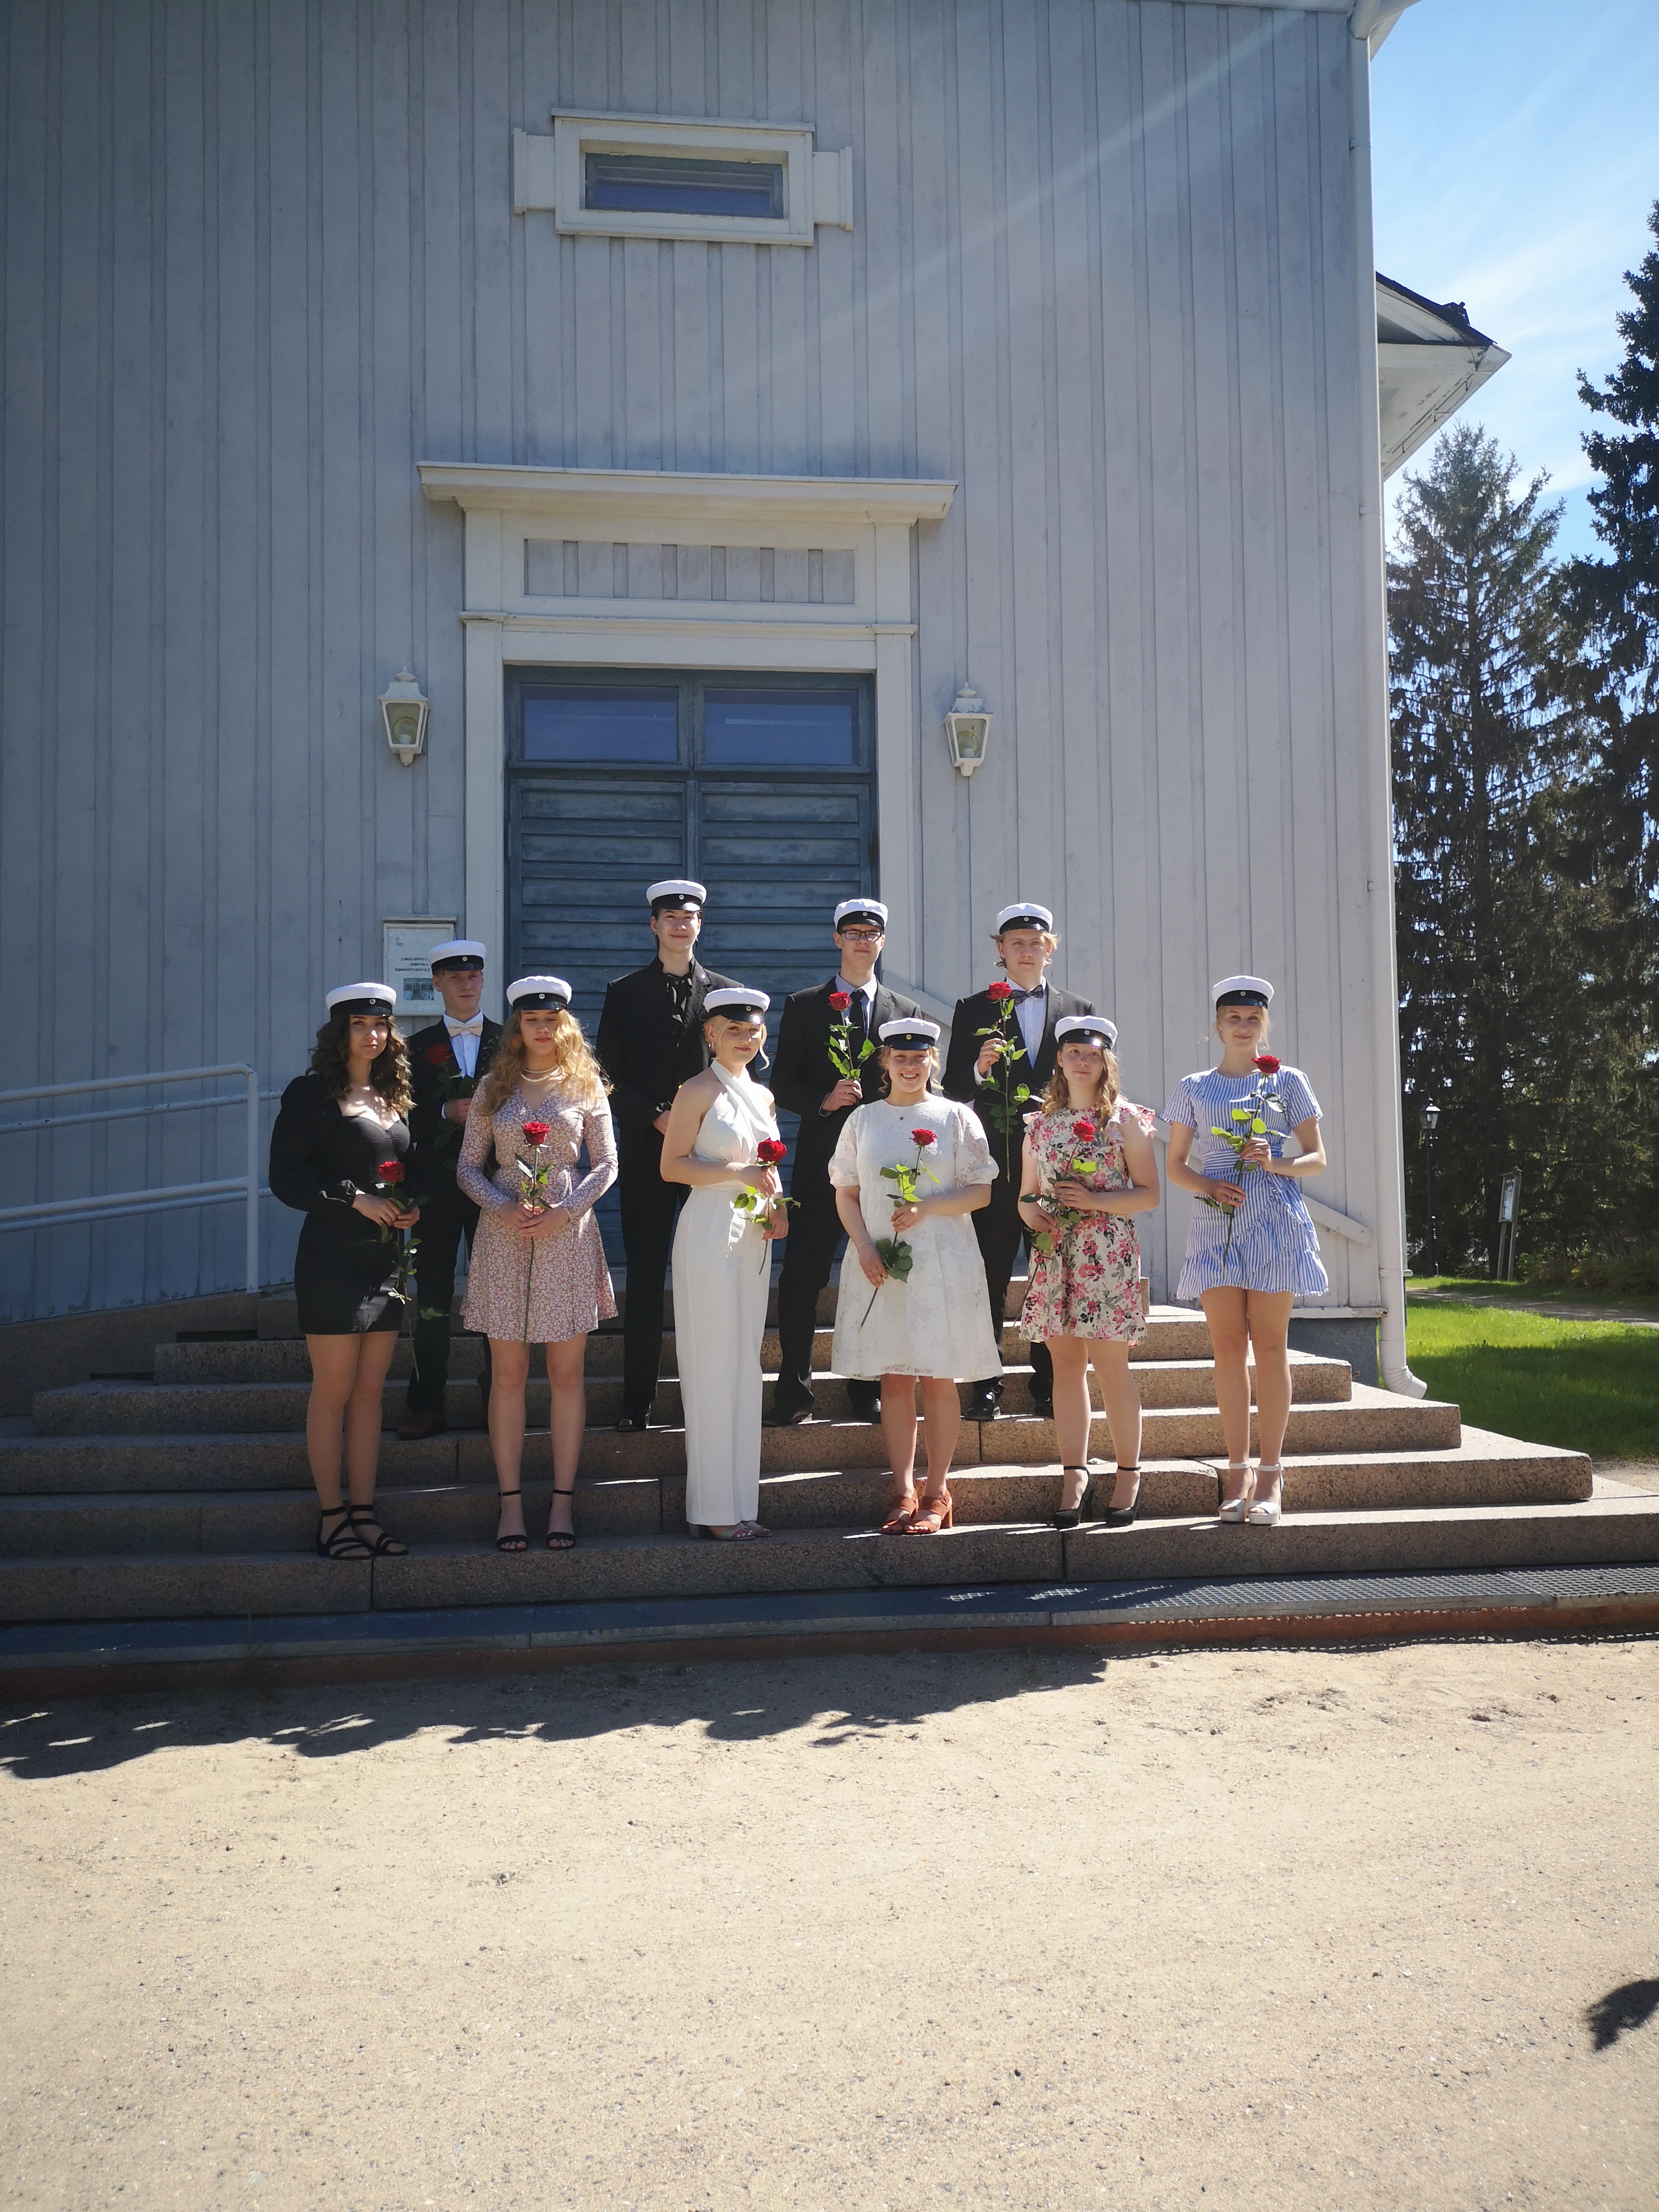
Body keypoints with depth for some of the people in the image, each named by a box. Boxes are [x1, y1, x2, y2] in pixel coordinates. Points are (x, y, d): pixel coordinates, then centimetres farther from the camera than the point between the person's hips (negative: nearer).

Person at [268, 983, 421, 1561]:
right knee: (334, 1389, -2)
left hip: (387, 1258, 6)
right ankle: (332, 1517, 7)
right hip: (332, 1257, -6)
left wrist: (412, 1206, 3)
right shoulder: (311, 1094, -4)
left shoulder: (394, 1097, 16)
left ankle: (364, 1514, 13)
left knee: (370, 1391, 8)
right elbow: (286, 1178, -9)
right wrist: (355, 1198, -16)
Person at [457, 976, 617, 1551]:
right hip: (505, 1235, 1)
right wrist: (505, 1208, -11)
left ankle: (562, 1501, 10)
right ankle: (511, 1502, 9)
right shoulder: (494, 1088, 7)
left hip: (568, 1233, 0)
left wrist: (563, 1212, -11)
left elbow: (607, 1164, 3)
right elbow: (468, 1167, 6)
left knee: (566, 1374, 3)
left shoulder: (585, 1087, 6)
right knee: (509, 1375, 2)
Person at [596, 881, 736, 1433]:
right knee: (645, 1279, 1)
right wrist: (656, 1118, -9)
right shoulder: (625, 993, 10)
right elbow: (610, 1077, 5)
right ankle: (637, 1400, 6)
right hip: (645, 1153, 0)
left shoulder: (726, 992, 10)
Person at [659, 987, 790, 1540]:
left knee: (745, 1365, 9)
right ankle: (714, 1507, 3)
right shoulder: (698, 1091, -6)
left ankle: (741, 1501, 15)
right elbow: (672, 1166, -10)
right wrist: (737, 1172, -19)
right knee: (714, 1367, -4)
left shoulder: (763, 1096, 15)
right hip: (710, 1234, -7)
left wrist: (777, 1208, 4)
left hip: (752, 1239, 7)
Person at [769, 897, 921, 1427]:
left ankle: (868, 1392, 15)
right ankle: (795, 1392, 8)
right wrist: (824, 1100, -14)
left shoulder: (906, 1011, 13)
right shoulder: (803, 1006, 8)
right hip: (821, 1160, -1)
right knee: (801, 1278, -3)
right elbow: (782, 1084, 3)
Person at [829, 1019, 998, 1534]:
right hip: (881, 1264, 2)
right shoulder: (862, 1120, 11)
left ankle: (936, 1492, 9)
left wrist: (926, 1209, -15)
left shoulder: (956, 1118, 4)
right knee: (894, 1379, 2)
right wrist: (866, 1248, -5)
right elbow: (846, 1194, 10)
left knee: (938, 1378, 0)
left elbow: (980, 1191, 0)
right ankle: (903, 1493, 8)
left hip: (943, 1261, -2)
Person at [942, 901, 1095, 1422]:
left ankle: (1050, 1388, 12)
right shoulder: (974, 1009, 8)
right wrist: (979, 1069, -17)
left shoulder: (1079, 1011, 12)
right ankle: (986, 1386, 7)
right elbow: (953, 1088, 3)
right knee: (989, 1279, 0)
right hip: (996, 1164, -1)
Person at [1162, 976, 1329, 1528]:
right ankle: (1237, 1472, 7)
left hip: (1277, 1223, -1)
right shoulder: (1193, 1087, 11)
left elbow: (1317, 1158, 7)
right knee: (1228, 1347, 0)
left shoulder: (1287, 1081, 8)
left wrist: (1277, 1164, -13)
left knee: (1269, 1346, -2)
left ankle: (1270, 1476, 3)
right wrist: (1210, 1187, -9)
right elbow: (1175, 1165, 11)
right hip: (1217, 1222, 1)